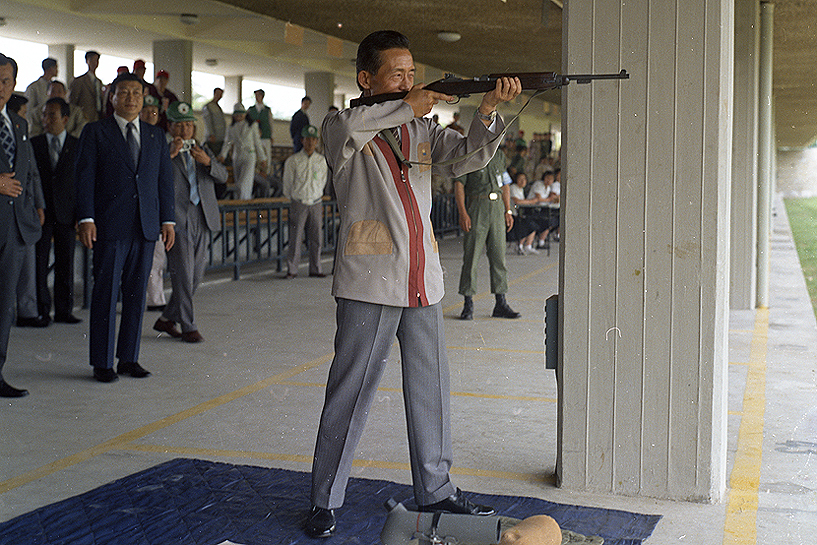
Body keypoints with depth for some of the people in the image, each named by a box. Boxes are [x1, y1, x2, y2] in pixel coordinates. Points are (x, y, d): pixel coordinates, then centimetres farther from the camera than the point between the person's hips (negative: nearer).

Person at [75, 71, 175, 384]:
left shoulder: (156, 136, 15)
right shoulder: (95, 133, 4)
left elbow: (165, 180, 14)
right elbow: (85, 178, -2)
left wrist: (167, 220, 7)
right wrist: (86, 219, -11)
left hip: (146, 228, 4)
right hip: (110, 226, -4)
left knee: (137, 293, 7)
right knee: (106, 293, -2)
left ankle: (129, 358, 16)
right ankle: (102, 363, 5)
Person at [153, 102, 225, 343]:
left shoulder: (204, 151, 18)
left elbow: (222, 176, 3)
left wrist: (207, 161, -15)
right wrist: (171, 155, -22)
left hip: (202, 221, 5)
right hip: (178, 220, -5)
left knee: (196, 276, 8)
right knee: (183, 276, -6)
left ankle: (167, 318, 23)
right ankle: (188, 327, 4)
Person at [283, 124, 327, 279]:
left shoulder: (322, 160, 7)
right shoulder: (293, 161, -2)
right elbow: (287, 183, 6)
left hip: (316, 203, 3)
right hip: (298, 203, -3)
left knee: (316, 237, 4)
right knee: (295, 237, -4)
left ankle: (315, 269, 13)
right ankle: (291, 270, 4)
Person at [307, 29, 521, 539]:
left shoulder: (423, 130, 16)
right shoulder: (342, 128, 0)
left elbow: (470, 155, 2)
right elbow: (350, 127, -24)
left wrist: (488, 110, -14)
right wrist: (407, 108, -18)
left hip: (423, 284, 6)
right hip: (369, 284, -5)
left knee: (431, 387, 12)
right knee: (351, 391, -1)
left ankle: (435, 488, 26)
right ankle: (325, 500, 11)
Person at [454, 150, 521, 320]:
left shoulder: (498, 155, 16)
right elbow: (459, 184, -6)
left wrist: (508, 211, 11)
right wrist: (463, 213, -15)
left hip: (498, 208, 5)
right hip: (477, 207, -5)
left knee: (498, 255, 6)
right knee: (472, 256, -3)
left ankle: (501, 305, 11)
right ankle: (468, 305, 4)